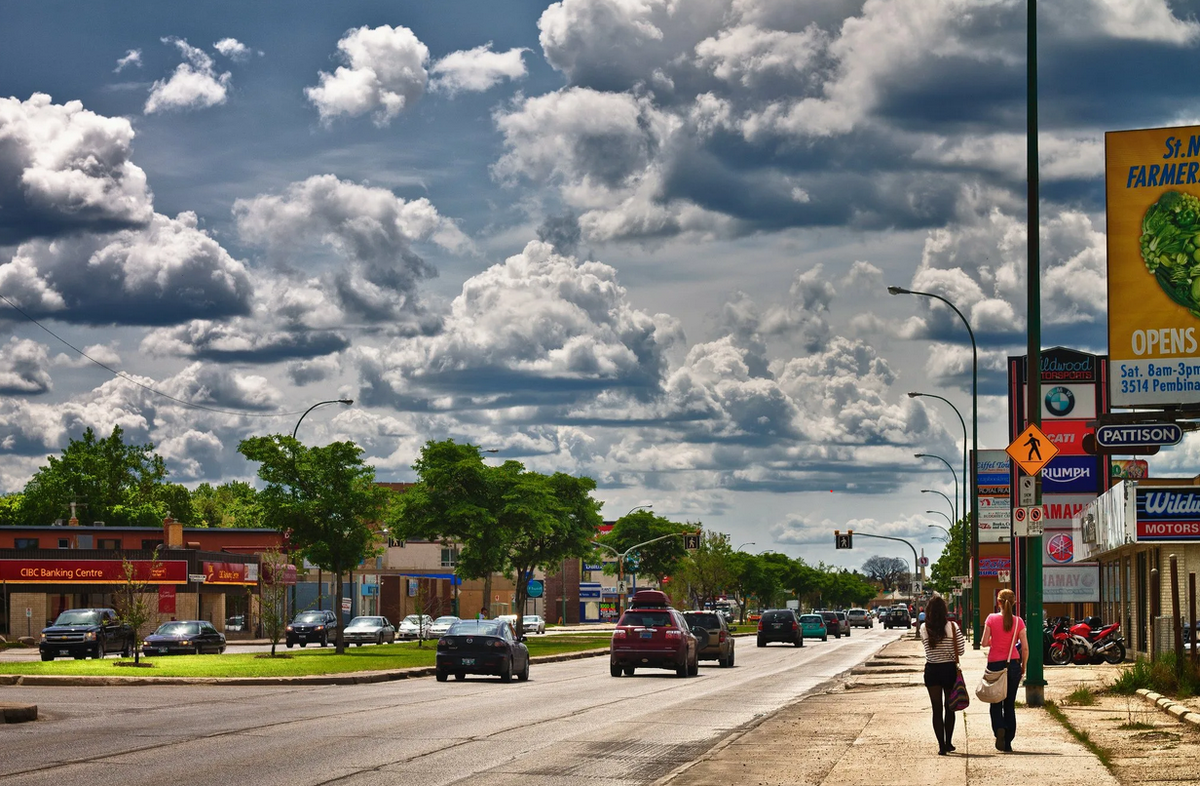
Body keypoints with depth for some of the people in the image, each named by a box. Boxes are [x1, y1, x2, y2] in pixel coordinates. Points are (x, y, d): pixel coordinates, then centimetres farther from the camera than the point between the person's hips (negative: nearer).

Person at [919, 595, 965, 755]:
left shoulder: (924, 629, -6)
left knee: (937, 709, 4)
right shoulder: (952, 627, -10)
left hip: (931, 670, 0)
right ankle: (948, 743, 23)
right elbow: (961, 650, -6)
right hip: (949, 669, 0)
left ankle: (941, 745, -1)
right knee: (949, 708, 16)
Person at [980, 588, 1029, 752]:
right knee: (1010, 704, 11)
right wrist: (1023, 667, 10)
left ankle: (999, 728, -18)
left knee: (996, 702, 11)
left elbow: (984, 642, -7)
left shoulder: (991, 619, -6)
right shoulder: (1018, 621, -3)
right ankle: (1008, 743, 10)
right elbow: (1025, 648, -3)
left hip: (995, 664, -1)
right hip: (1013, 664, 1)